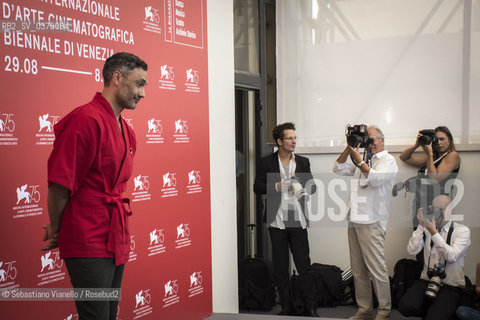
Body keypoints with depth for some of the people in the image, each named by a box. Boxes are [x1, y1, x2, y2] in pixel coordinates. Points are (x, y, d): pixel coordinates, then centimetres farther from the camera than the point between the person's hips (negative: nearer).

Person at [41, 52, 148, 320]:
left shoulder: (126, 132, 14)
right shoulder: (86, 120, -16)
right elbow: (60, 184, -16)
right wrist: (56, 230, -2)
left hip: (116, 241, 9)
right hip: (89, 244, -9)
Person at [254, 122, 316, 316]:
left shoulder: (303, 162, 10)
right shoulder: (266, 162, 2)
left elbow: (312, 187, 13)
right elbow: (257, 187, 1)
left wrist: (303, 187, -10)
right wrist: (277, 186, -14)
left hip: (298, 220, 1)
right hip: (277, 220, -1)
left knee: (304, 264, 1)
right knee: (281, 267, 7)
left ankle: (310, 306, 12)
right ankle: (286, 307, 17)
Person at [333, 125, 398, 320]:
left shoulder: (388, 160, 0)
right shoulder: (363, 161, 21)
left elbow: (375, 178, -17)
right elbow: (338, 169, 18)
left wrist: (358, 159, -12)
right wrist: (349, 148, 9)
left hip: (372, 223, -7)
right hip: (355, 221, 7)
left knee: (376, 269, -6)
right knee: (358, 270, 8)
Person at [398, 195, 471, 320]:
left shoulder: (462, 230, -1)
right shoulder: (426, 228, 9)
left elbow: (451, 256, -17)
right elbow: (411, 251, -5)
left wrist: (434, 232, -23)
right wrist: (420, 226, -11)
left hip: (450, 287, -3)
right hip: (426, 281, 3)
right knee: (405, 306, -23)